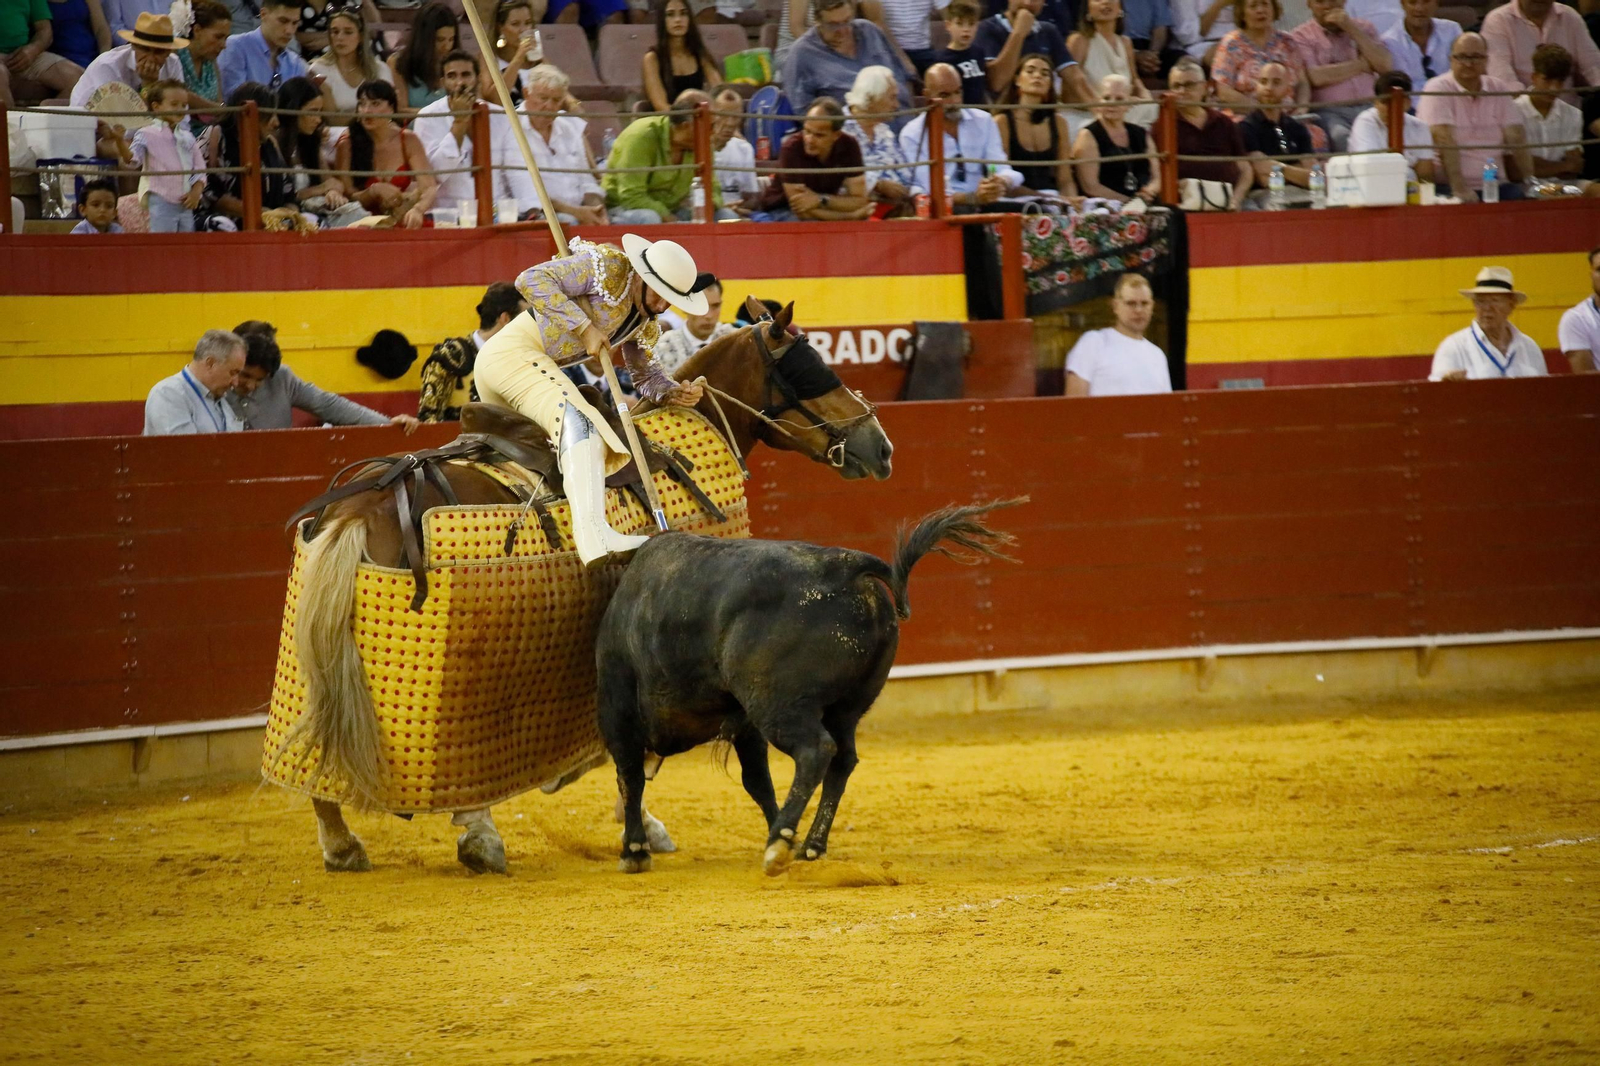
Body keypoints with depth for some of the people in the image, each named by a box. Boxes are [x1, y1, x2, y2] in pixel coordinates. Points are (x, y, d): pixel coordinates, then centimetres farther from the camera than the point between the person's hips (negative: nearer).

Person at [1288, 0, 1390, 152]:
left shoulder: (1363, 27, 19)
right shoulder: (1301, 36, 8)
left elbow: (1385, 66, 4)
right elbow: (1316, 77, -8)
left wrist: (1351, 29, 0)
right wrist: (1361, 64, 2)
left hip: (1367, 108, 3)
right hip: (1329, 111, -3)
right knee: (1341, 137, -36)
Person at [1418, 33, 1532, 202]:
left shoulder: (1499, 89, 13)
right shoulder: (1437, 89, -3)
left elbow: (1516, 137, 7)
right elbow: (1444, 140, -13)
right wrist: (1459, 188, -22)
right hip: (1449, 187, -5)